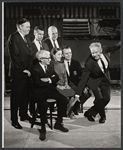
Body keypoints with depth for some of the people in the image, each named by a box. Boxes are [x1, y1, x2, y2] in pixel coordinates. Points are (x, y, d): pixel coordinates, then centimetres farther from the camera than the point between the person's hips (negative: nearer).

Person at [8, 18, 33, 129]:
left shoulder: (27, 38, 16)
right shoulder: (13, 37, -10)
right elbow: (15, 56, -16)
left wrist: (30, 68, 7)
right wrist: (22, 70, -16)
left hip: (27, 72, 8)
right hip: (18, 73, -7)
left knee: (25, 95, 15)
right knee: (16, 96, 2)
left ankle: (24, 115, 30)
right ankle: (14, 120, 13)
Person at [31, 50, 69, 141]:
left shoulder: (50, 66, 14)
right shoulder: (35, 69, -7)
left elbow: (57, 78, 9)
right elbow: (38, 83, -18)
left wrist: (48, 80, -11)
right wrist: (51, 82, -9)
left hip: (51, 90, 6)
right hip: (40, 92, -6)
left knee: (64, 100, -16)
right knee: (43, 105, -36)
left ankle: (58, 123, -1)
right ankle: (43, 128, -18)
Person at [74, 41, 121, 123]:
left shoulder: (105, 49, -21)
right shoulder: (89, 63, -31)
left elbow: (113, 48, 5)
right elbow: (83, 79, -28)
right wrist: (77, 94, -29)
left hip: (105, 79, 5)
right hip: (95, 81, -5)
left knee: (106, 98, 2)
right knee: (99, 98, -15)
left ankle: (90, 113, 18)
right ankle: (103, 117, 15)